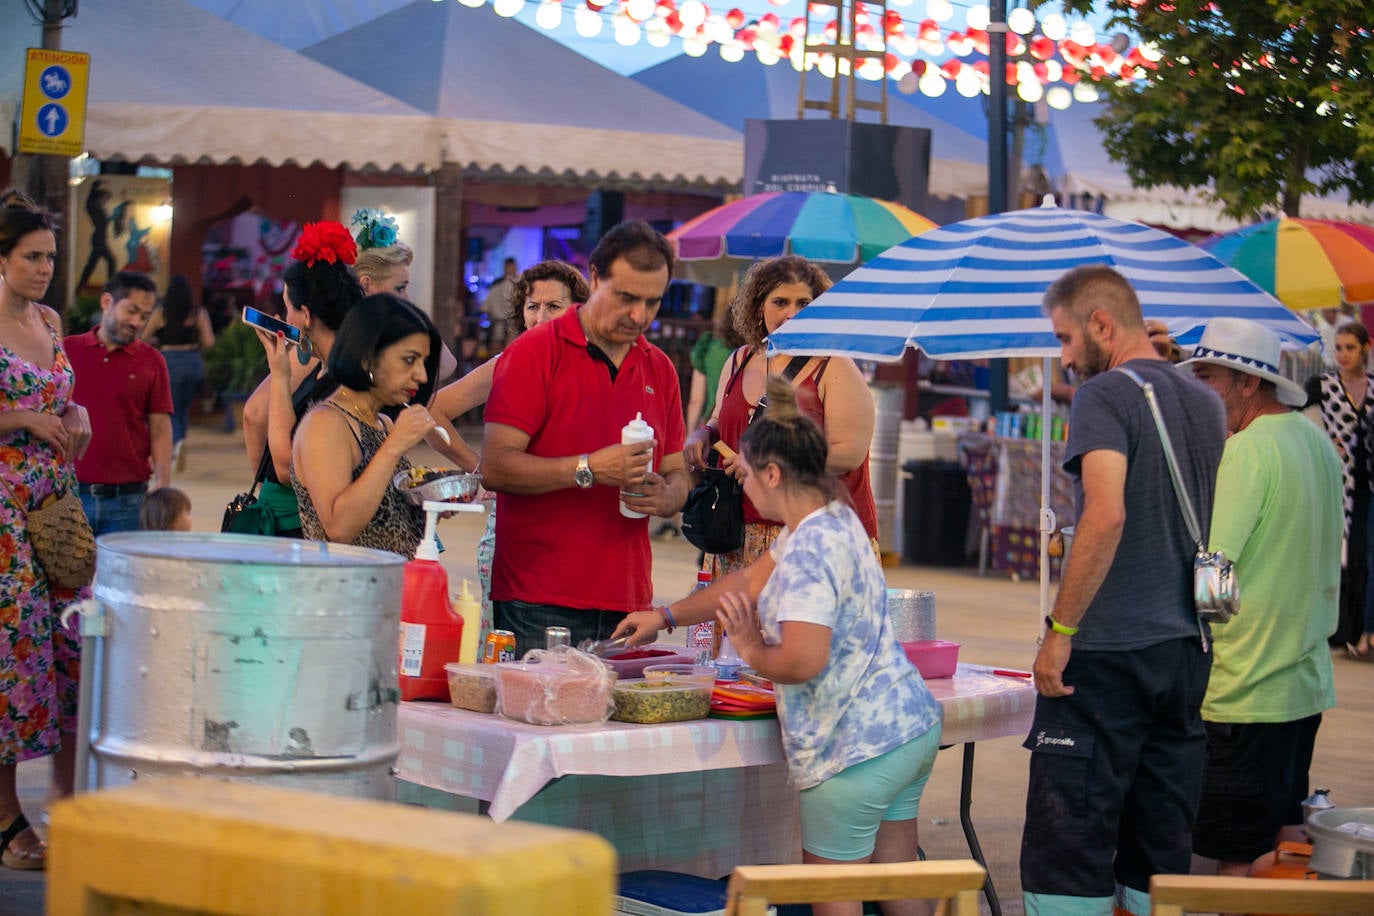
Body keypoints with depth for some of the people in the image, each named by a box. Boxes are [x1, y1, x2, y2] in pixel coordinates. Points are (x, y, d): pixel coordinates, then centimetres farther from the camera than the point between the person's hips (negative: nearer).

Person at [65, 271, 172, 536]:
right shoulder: (66, 350, 7)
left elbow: (160, 430, 4)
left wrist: (163, 489, -5)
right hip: (70, 492, 0)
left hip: (126, 498, 0)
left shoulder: (152, 362, 6)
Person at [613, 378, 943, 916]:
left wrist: (753, 651, -9)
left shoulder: (808, 551, -21)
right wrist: (666, 618, 27)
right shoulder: (835, 519, 11)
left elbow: (802, 661, -29)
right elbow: (751, 582, 22)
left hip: (856, 750, -10)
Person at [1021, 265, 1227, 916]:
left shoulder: (1106, 395, -10)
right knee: (1163, 846, 12)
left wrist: (1059, 630, -19)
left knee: (1068, 844, -5)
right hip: (1186, 649, 8)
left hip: (1108, 652, -8)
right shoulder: (1205, 402, 14)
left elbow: (1106, 516, -22)